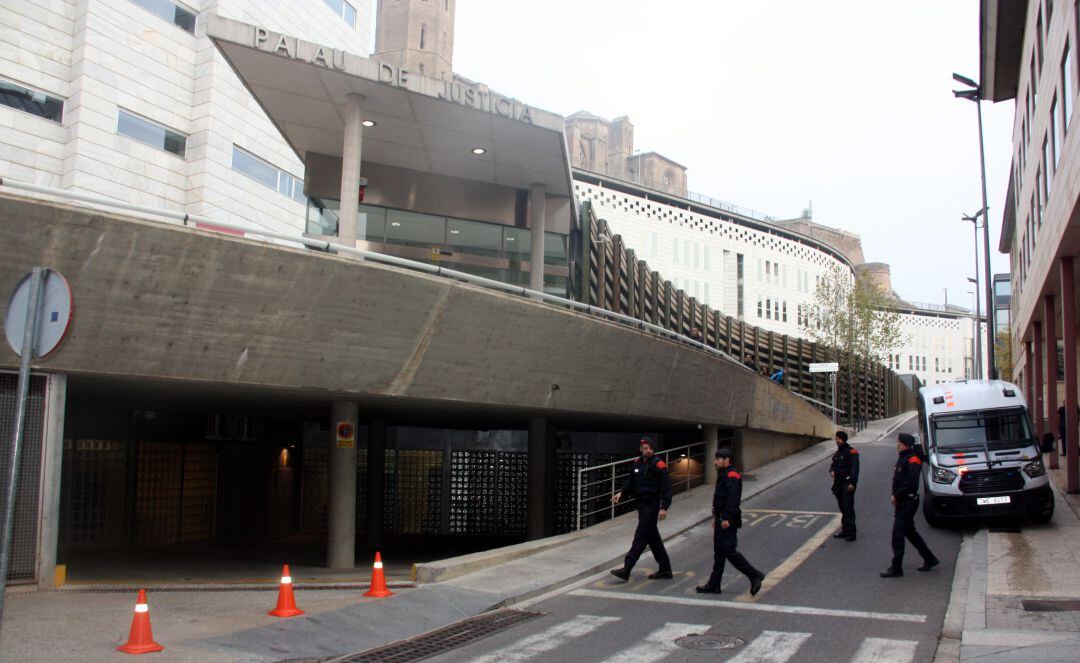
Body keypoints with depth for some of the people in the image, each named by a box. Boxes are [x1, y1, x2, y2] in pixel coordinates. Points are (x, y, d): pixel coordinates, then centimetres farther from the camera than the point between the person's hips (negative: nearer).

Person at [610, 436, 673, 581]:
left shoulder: (659, 465, -11)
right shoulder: (637, 463, 9)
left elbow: (666, 487, -13)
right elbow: (631, 481, 20)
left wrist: (664, 507, -19)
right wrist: (621, 493, 4)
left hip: (652, 505, -8)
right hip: (641, 503, 8)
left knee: (641, 536, -9)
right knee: (653, 538, 13)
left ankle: (626, 570, -11)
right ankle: (665, 570, 23)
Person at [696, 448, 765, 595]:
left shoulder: (732, 476, -16)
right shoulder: (723, 475, 17)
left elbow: (732, 499, -26)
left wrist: (726, 518, -30)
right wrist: (717, 517, 23)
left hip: (728, 521, -11)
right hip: (722, 519, 11)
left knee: (729, 551, -11)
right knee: (719, 552, 12)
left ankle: (755, 575, -2)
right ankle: (714, 584, 17)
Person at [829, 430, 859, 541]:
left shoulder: (851, 452, -8)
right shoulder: (837, 453, 18)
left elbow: (855, 468, -14)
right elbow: (833, 465, 25)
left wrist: (852, 482, -21)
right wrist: (832, 471, 1)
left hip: (848, 483, -8)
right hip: (838, 482, 8)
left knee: (848, 507, -10)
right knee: (842, 507, 11)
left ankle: (851, 532, -8)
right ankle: (845, 530, 18)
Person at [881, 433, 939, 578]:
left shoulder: (913, 460, -15)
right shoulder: (903, 458, 15)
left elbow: (910, 483, -23)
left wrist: (896, 495, -16)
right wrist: (895, 495, 7)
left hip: (908, 502, -10)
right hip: (902, 502, 10)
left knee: (898, 534, -9)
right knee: (910, 532, 18)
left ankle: (896, 568, -5)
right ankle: (929, 559, 30)